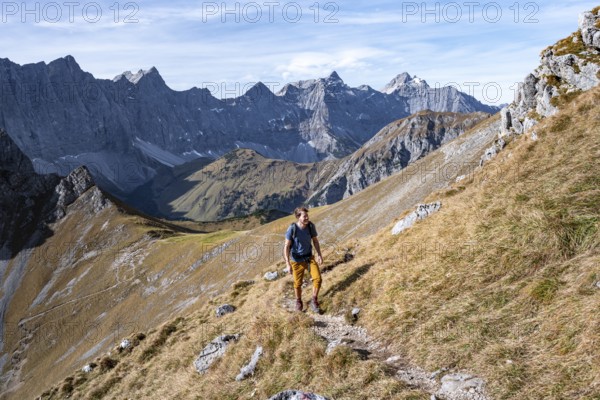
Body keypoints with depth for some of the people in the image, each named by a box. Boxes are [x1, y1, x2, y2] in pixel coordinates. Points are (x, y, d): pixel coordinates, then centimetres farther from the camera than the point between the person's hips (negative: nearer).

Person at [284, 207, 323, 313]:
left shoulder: (311, 226, -14)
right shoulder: (292, 229, -23)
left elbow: (315, 240, 3)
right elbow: (286, 247, -17)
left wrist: (319, 255, -4)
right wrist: (288, 264, -20)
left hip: (309, 257, 2)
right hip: (297, 260, -2)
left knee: (317, 278, -11)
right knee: (298, 284, 10)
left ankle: (314, 301, 11)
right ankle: (298, 302, 40)